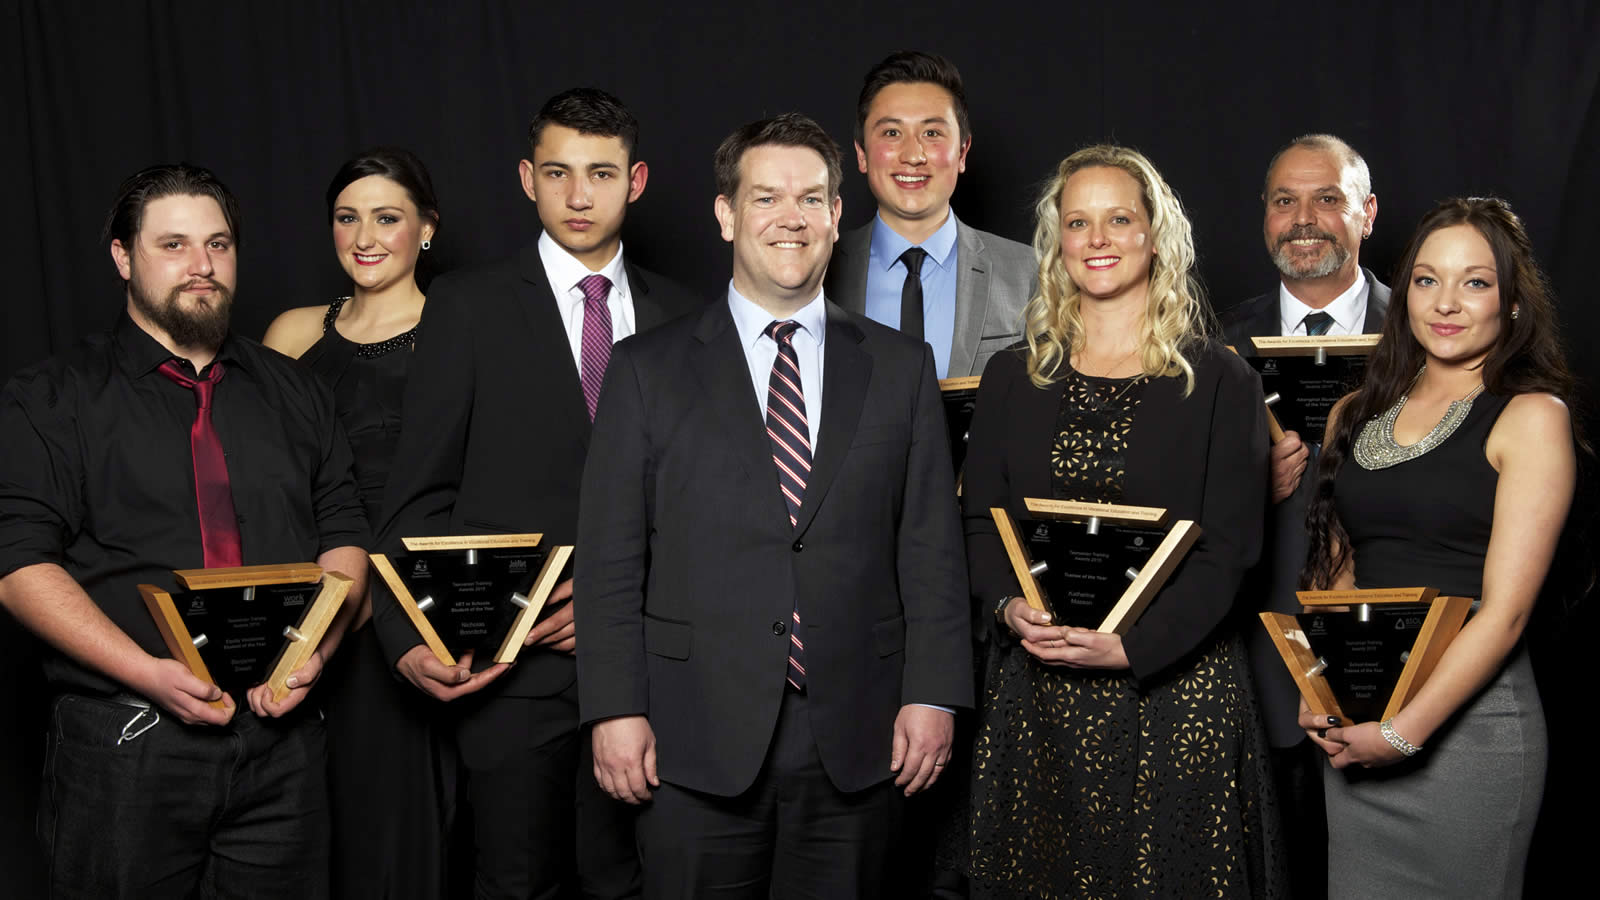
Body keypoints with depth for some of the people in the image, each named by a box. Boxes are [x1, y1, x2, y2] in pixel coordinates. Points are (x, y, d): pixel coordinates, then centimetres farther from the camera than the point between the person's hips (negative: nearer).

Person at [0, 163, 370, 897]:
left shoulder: (293, 394, 14)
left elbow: (344, 534, 11)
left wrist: (315, 652, -8)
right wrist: (148, 672, -17)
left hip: (282, 741, 3)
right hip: (124, 745, -3)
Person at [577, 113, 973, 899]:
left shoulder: (902, 368, 8)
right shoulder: (648, 369, 4)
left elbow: (931, 548, 6)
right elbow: (610, 558, 1)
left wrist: (932, 694, -2)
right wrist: (616, 710, -6)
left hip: (856, 744, 1)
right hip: (697, 744, -1)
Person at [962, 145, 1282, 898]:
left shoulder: (1222, 381, 1)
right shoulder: (1012, 377, 11)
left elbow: (1228, 547, -6)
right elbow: (978, 518, 8)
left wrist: (1133, 645, -18)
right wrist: (1010, 605, -12)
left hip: (1175, 686, -2)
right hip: (1033, 688, 3)